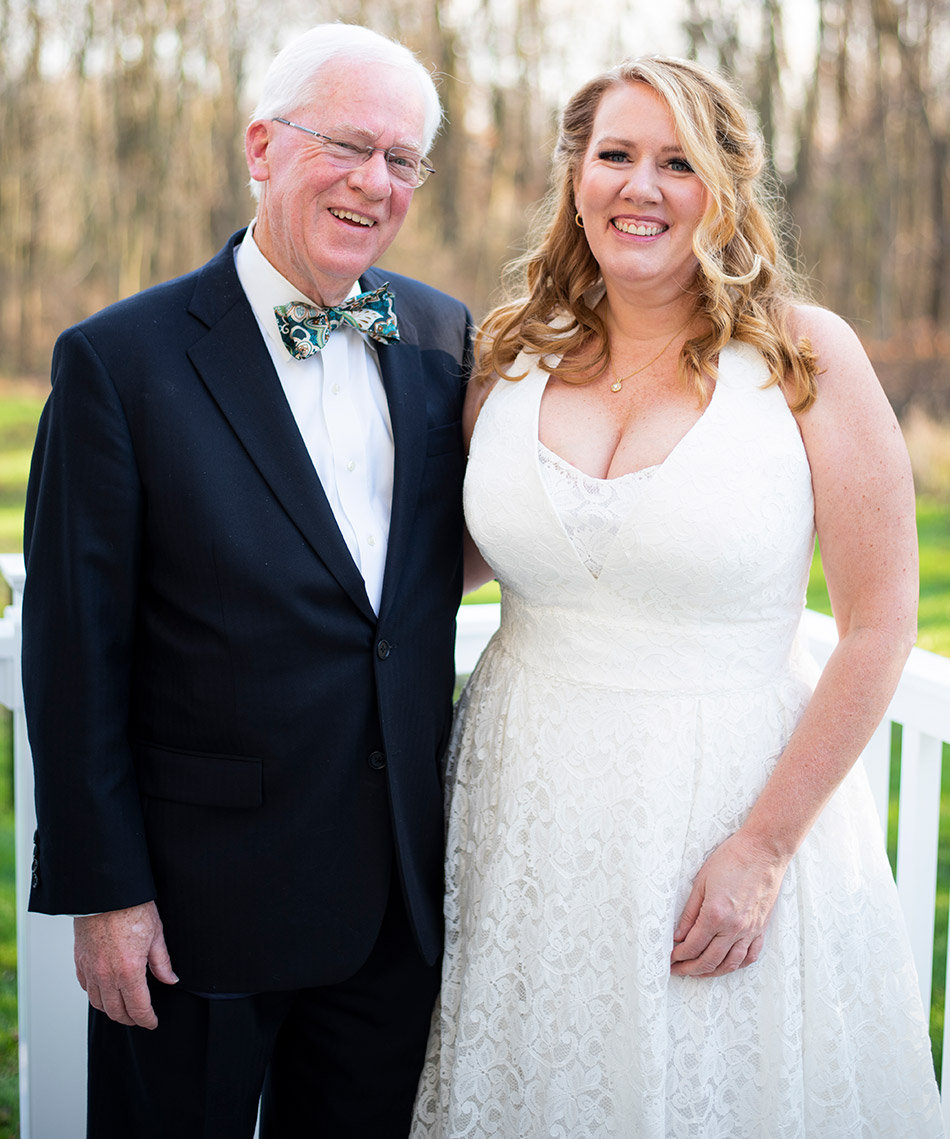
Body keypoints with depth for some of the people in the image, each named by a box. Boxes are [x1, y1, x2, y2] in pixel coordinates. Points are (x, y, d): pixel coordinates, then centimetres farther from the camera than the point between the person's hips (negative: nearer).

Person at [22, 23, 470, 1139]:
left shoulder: (444, 336, 3)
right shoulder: (120, 358, -11)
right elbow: (74, 649, -10)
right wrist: (103, 888, -10)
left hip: (401, 889, 5)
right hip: (202, 892, -4)